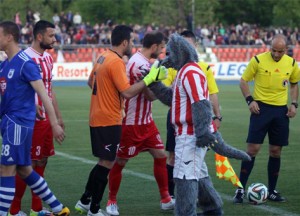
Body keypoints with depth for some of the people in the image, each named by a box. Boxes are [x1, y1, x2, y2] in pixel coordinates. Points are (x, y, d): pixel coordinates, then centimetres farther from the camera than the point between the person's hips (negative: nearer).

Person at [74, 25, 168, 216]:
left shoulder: (103, 58, 10)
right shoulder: (116, 62, -18)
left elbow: (91, 82, 23)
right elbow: (128, 92, -25)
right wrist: (149, 78, -21)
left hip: (97, 118, 9)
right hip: (109, 121, -9)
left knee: (104, 162, 19)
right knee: (107, 164, -1)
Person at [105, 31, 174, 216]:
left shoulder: (142, 61, 9)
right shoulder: (140, 64, -22)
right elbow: (151, 95, -21)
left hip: (146, 121, 10)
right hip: (131, 123, -10)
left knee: (160, 155, 8)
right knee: (120, 162, 4)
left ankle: (166, 200, 16)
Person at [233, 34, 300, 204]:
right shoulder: (258, 60, -8)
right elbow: (244, 81, 1)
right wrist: (250, 100, -12)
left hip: (281, 110, 3)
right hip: (261, 108, -3)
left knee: (276, 151, 7)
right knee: (253, 149, -8)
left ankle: (272, 191, 17)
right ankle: (241, 189, -2)